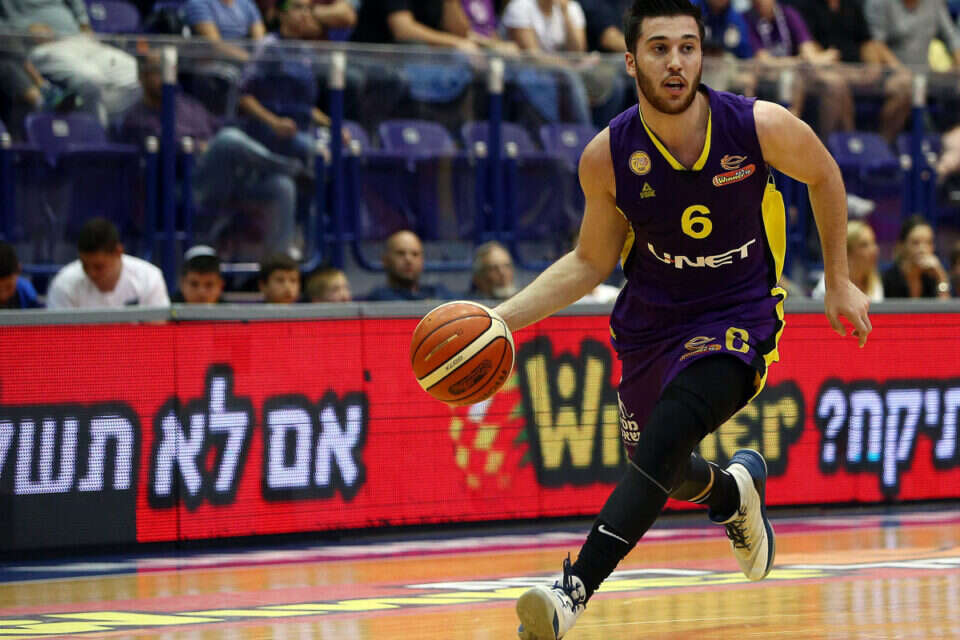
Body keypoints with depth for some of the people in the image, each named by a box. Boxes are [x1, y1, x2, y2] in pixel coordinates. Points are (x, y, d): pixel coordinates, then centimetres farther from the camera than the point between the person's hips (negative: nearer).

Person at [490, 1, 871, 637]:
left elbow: (825, 176, 4)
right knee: (663, 470, 19)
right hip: (651, 322, 4)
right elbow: (592, 261, 2)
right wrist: (502, 317, -10)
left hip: (739, 319, -4)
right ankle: (736, 491, 57)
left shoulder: (761, 126, -19)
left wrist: (839, 282, 10)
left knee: (670, 428, -31)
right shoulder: (607, 157, -14)